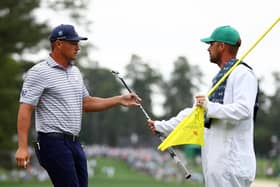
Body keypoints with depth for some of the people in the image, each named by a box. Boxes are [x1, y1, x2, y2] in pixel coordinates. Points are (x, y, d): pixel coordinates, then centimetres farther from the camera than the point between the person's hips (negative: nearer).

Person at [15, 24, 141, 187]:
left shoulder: (75, 71, 16)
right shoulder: (39, 72, -8)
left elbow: (86, 103, 24)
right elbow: (25, 109, -13)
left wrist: (119, 100, 14)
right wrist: (23, 147, -21)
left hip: (75, 143, 8)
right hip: (54, 143, -8)